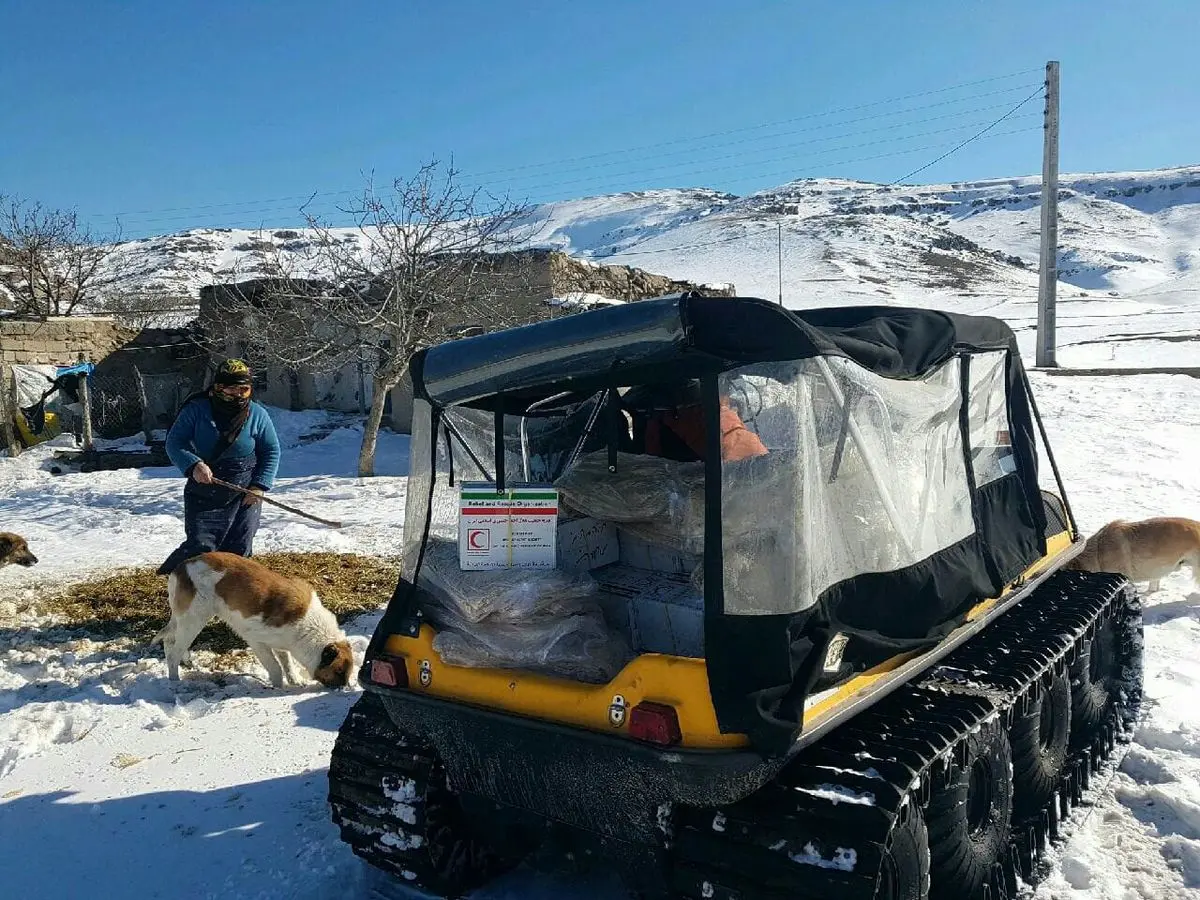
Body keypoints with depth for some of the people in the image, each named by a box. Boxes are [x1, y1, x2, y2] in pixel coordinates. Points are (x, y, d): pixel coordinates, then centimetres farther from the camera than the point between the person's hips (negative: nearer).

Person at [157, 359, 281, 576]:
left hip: (245, 496, 2)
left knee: (239, 549, 6)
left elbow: (271, 451, 5)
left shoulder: (257, 414, -2)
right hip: (203, 494, -2)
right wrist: (193, 465, -24)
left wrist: (260, 485, -6)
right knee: (201, 546, -9)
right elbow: (174, 442, -5)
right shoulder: (196, 410, -8)